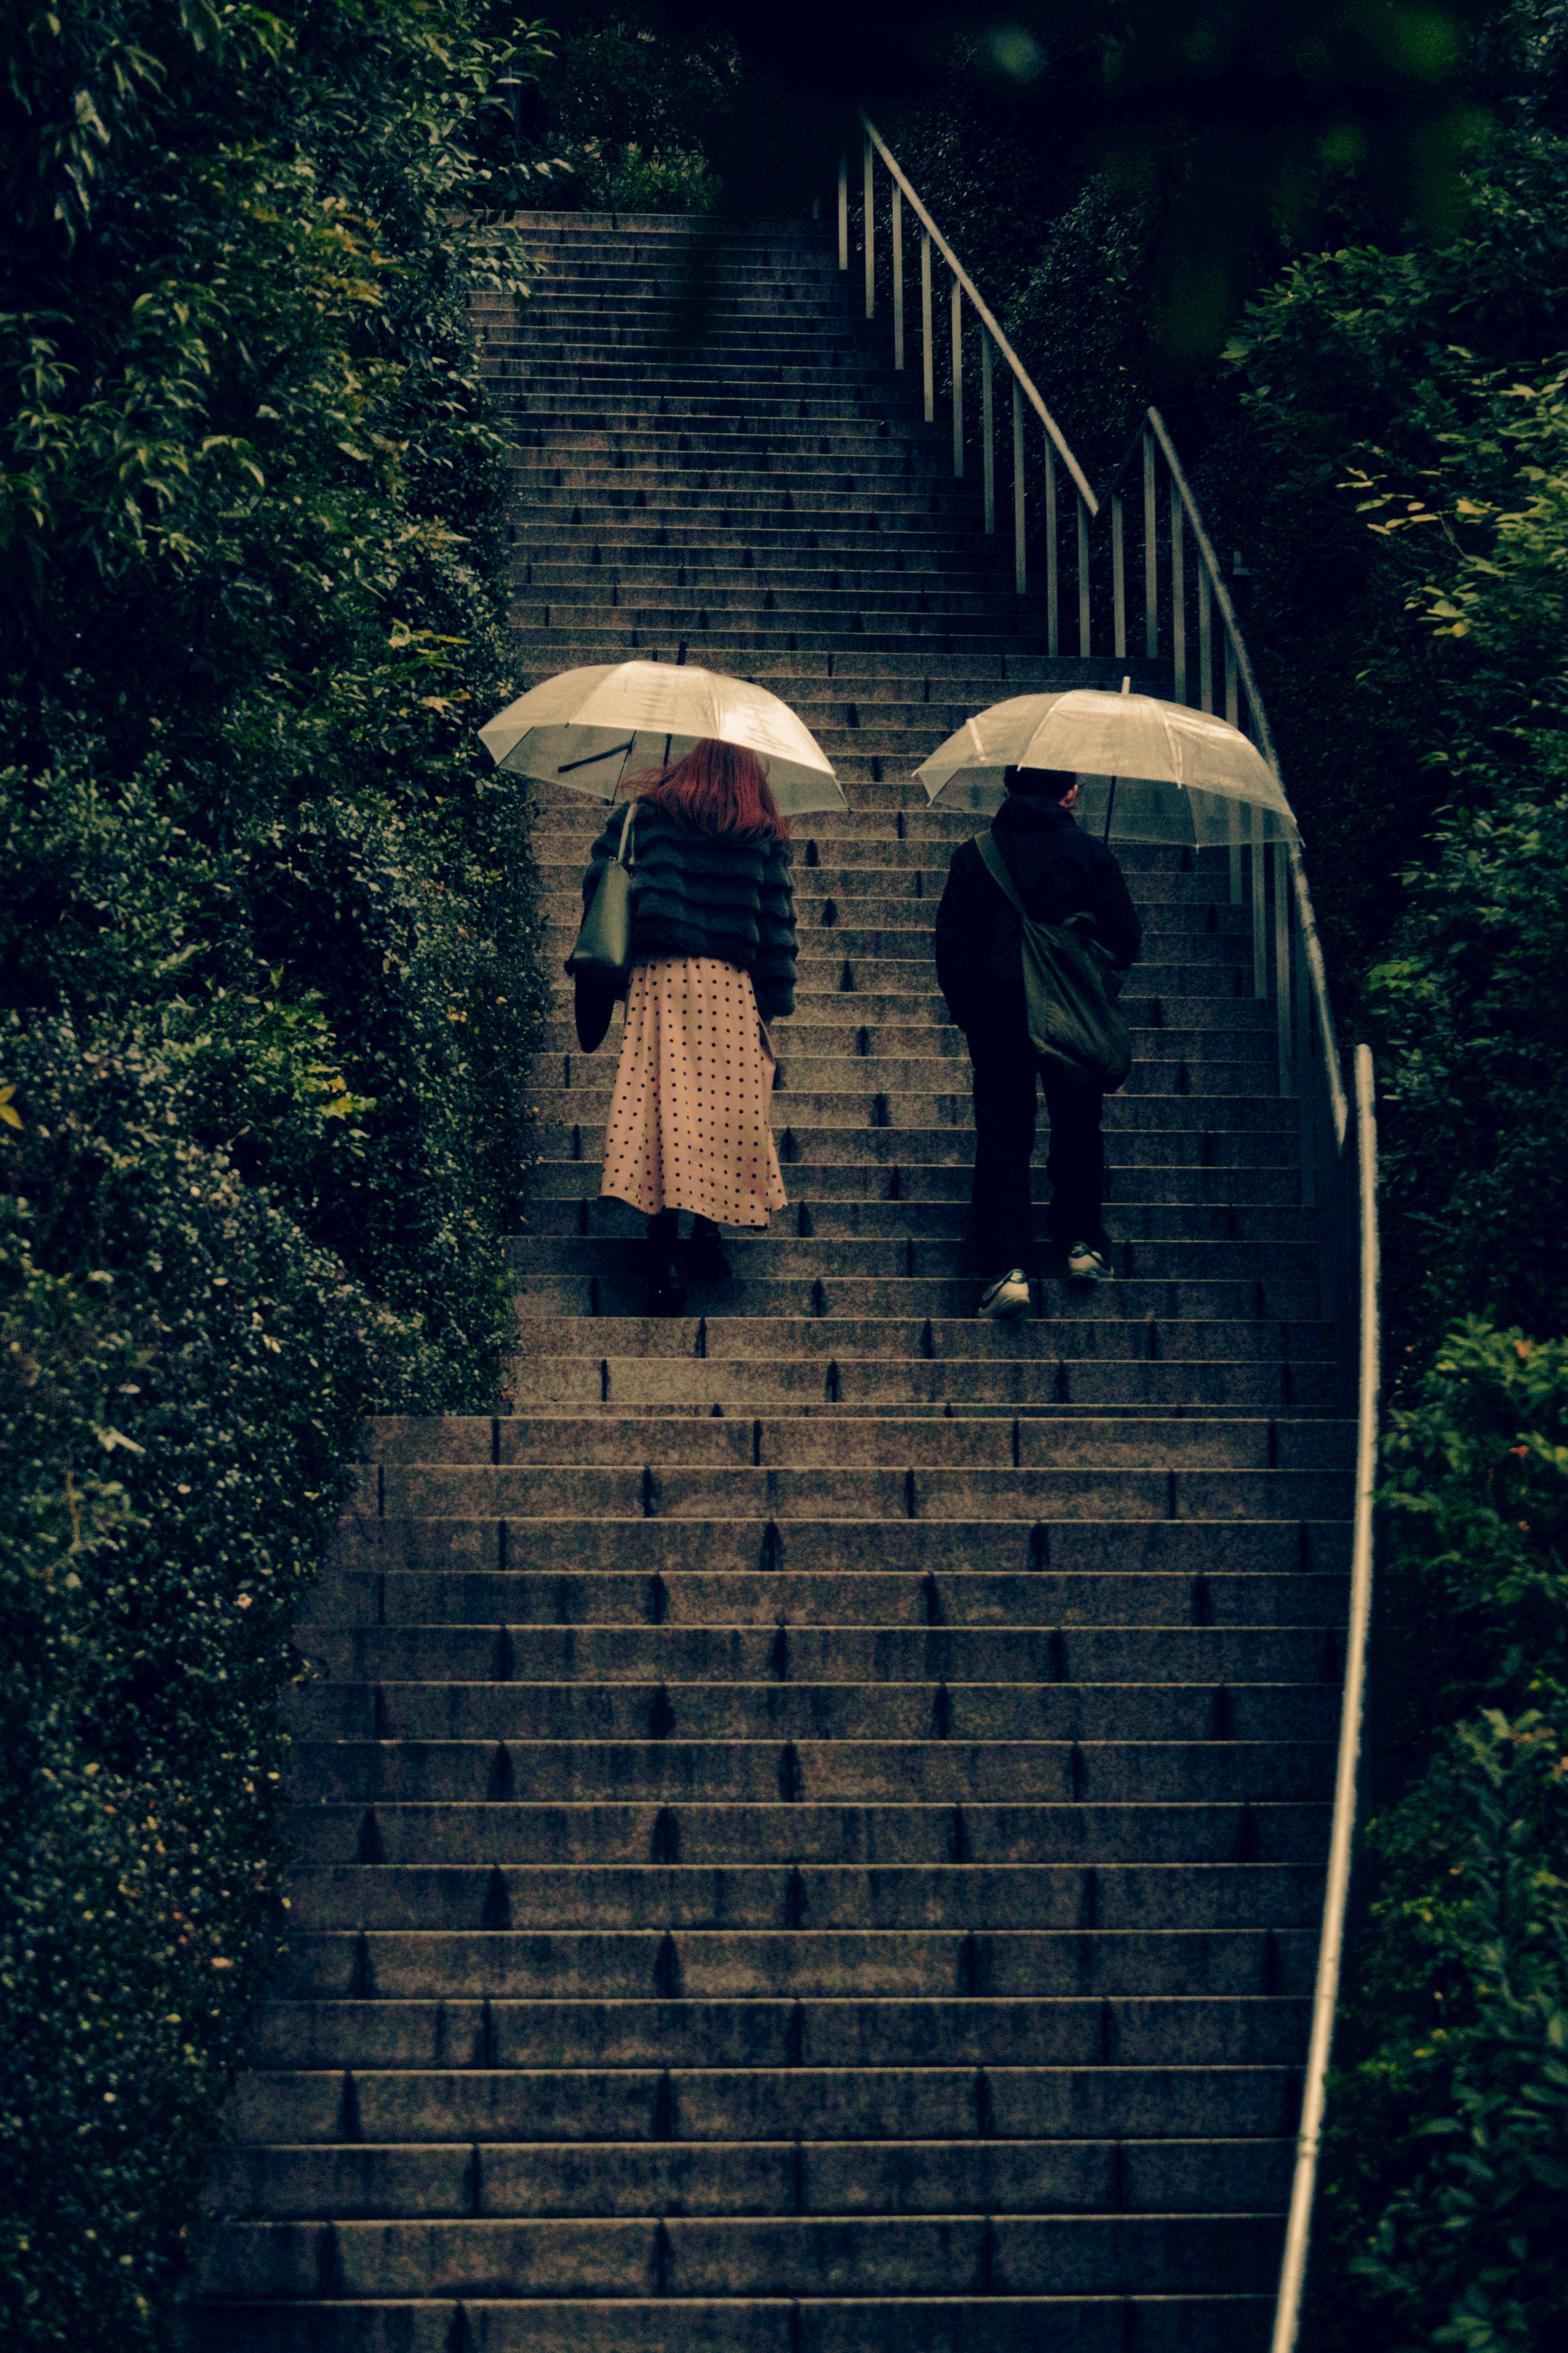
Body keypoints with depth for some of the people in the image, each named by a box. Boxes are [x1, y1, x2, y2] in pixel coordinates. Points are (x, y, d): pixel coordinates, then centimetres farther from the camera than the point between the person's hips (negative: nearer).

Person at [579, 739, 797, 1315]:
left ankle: (664, 1261, -9)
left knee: (661, 1109, -2)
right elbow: (776, 926, 4)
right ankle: (708, 1233, 12)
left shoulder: (642, 817, 11)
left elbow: (598, 885, 7)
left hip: (657, 979, 0)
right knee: (728, 1109, 11)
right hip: (731, 986, 0)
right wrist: (773, 1005, 5)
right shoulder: (763, 839, 10)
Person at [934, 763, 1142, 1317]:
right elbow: (1125, 941, -3)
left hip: (998, 1015, 0)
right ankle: (1081, 1241, 27)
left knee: (1003, 1137, 2)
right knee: (1077, 1127, 19)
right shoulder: (1091, 855, -4)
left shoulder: (975, 856, -1)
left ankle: (1007, 1266, -7)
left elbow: (951, 939, -1)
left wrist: (962, 1004, 11)